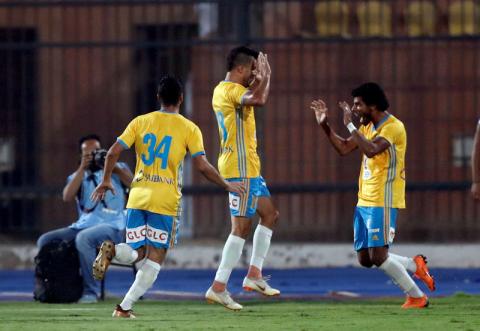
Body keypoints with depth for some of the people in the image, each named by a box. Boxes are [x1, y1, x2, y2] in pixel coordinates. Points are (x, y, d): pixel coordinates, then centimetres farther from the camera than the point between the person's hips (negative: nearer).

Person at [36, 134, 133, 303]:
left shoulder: (116, 169, 10)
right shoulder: (77, 176, 18)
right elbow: (67, 197, -3)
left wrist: (114, 168, -15)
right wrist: (82, 169, -6)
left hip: (112, 227, -5)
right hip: (83, 226, 5)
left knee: (83, 238, -37)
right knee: (45, 241, -12)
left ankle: (91, 291, -30)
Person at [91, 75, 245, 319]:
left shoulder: (140, 122, 7)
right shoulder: (189, 129, -1)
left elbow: (114, 152, 1)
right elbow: (202, 166, -8)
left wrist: (106, 180, 15)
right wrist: (227, 186, 6)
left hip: (137, 197, 3)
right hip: (166, 201, -3)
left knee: (136, 253, 12)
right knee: (155, 258, 6)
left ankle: (112, 251, -23)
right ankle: (125, 307, -8)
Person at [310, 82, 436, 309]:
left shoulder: (393, 127, -15)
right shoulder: (368, 126, 13)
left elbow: (371, 150, -30)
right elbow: (344, 148, 18)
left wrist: (349, 124, -24)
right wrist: (324, 125, 9)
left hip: (382, 203, -9)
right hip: (364, 202, 9)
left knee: (378, 257, -12)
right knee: (365, 259, 7)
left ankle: (417, 297, 0)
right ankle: (415, 266, 21)